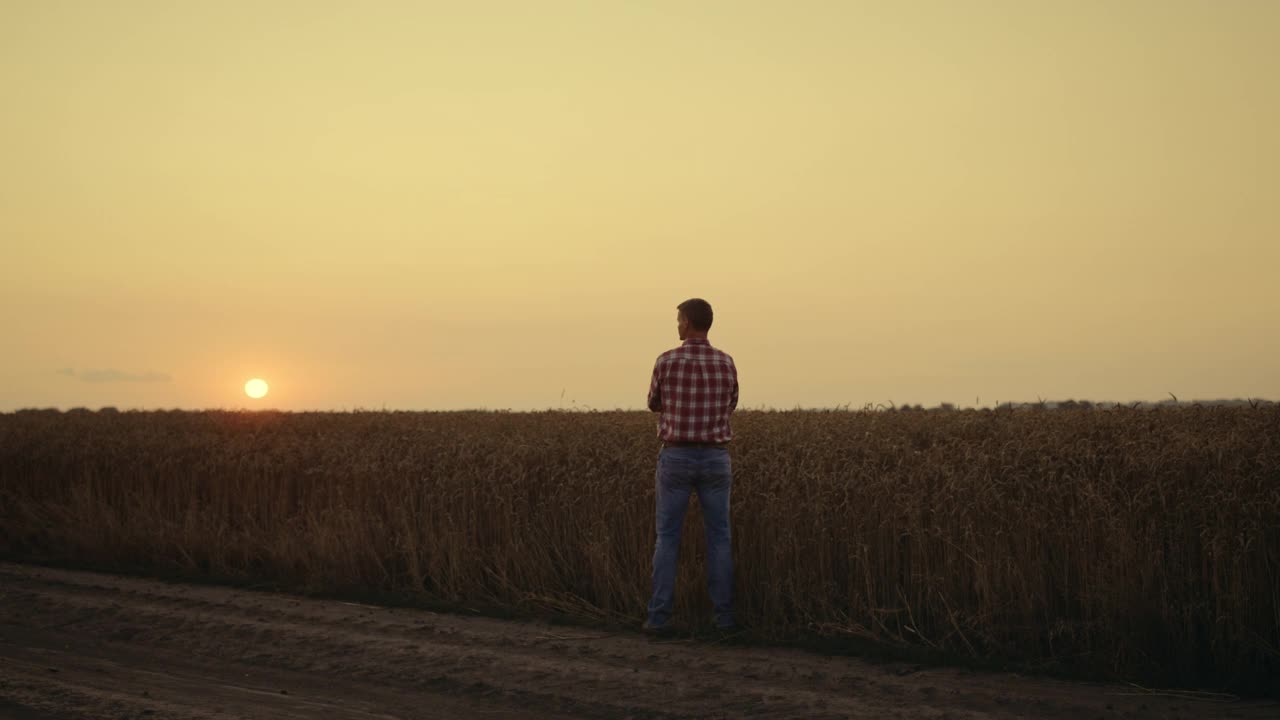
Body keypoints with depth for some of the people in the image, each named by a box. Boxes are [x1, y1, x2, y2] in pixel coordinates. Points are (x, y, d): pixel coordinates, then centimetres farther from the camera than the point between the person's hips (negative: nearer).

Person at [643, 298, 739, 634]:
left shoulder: (666, 362, -9)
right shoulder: (726, 363, 0)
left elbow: (655, 405, 9)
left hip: (676, 459, -2)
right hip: (715, 460, 2)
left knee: (667, 538, 5)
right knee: (719, 539, 10)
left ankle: (659, 617, 1)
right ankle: (724, 616, 8)